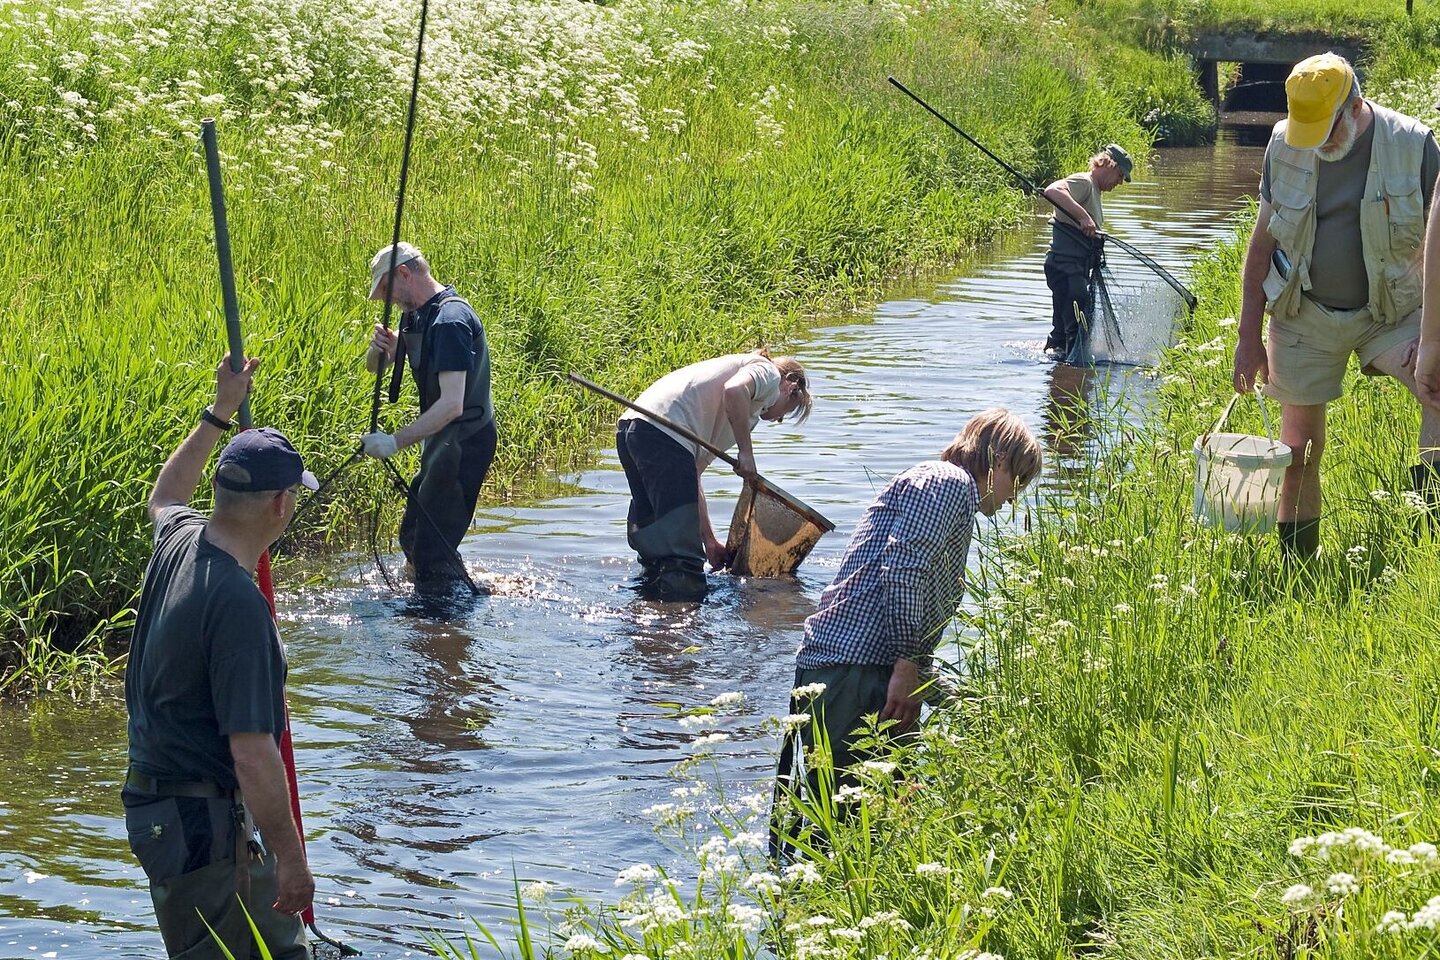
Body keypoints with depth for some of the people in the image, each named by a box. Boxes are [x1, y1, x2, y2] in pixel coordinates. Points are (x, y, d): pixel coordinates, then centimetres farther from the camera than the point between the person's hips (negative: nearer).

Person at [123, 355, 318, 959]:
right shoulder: (237, 603, -26)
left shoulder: (179, 540, 0)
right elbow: (253, 753, -27)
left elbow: (164, 497, 30)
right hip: (201, 824, -9)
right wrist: (291, 856, -19)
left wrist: (220, 413, 34)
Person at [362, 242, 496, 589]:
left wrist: (396, 441, -35)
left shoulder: (450, 320, -24)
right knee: (413, 538, 21)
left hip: (464, 441, -11)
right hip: (443, 441, 11)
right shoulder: (417, 315, 8)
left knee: (432, 550, -12)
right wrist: (380, 347, -11)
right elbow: (375, 366, 13)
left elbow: (452, 404, -31)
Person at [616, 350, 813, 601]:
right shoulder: (769, 372, 14)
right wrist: (746, 452, -7)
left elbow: (692, 474, 31)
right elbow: (735, 390, -14)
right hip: (663, 434, -9)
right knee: (682, 560, -9)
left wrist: (709, 541, 29)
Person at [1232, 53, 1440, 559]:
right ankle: (1296, 569, 16)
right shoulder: (1284, 146, -5)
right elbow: (1262, 243, 4)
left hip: (1389, 314, -1)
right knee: (1299, 447, 4)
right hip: (1304, 315, 2)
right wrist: (1249, 337, 1)